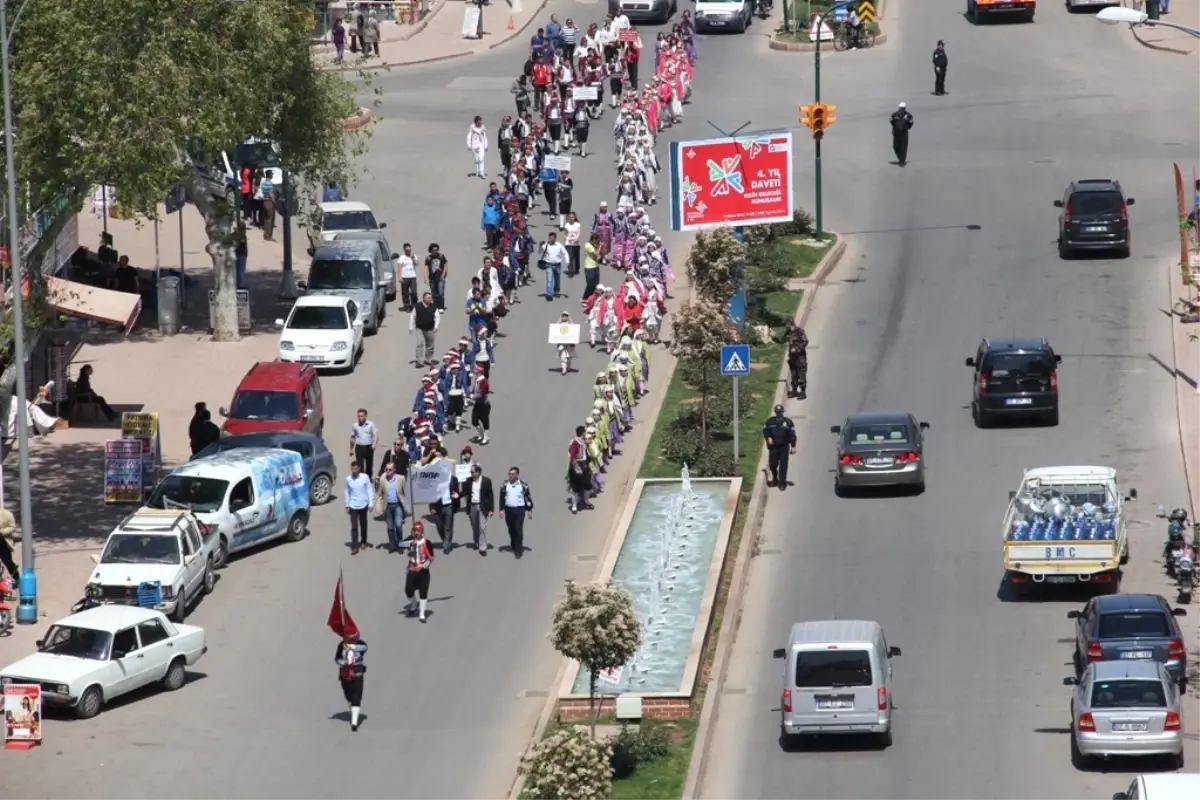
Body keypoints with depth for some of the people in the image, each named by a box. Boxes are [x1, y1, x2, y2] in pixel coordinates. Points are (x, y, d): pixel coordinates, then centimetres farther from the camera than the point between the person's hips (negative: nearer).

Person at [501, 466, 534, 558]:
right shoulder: (505, 485, 4)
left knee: (518, 530, -8)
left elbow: (528, 498, 4)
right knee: (511, 530, 12)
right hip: (508, 509, 3)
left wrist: (529, 510, 3)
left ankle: (518, 551, -4)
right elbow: (502, 498, 8)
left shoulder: (523, 485, -3)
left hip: (519, 510, -3)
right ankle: (513, 545, 33)